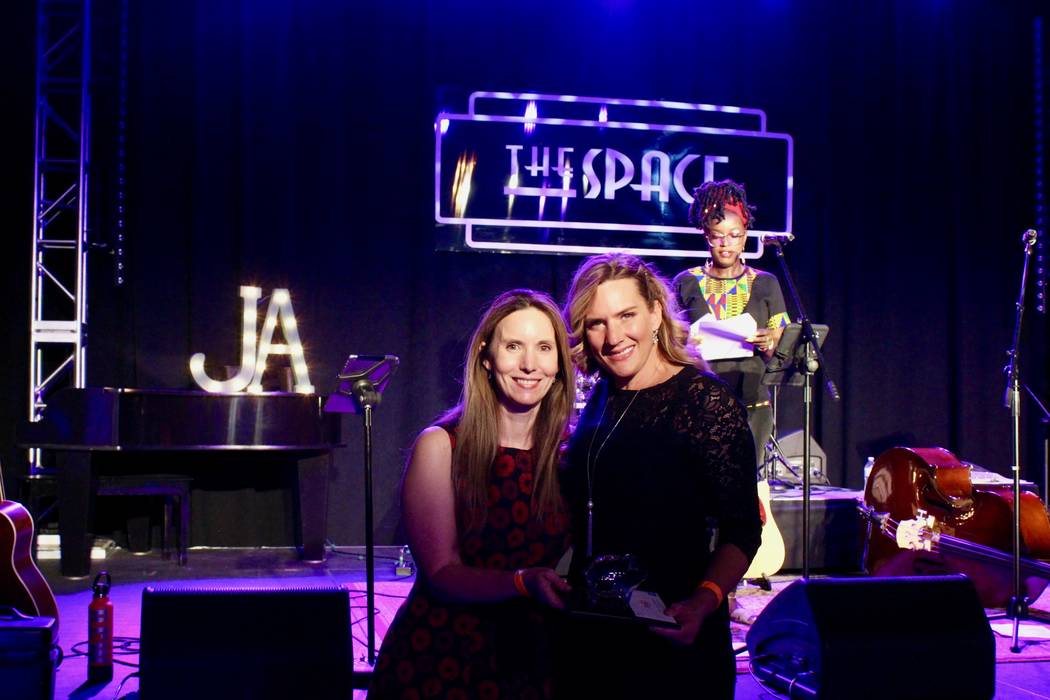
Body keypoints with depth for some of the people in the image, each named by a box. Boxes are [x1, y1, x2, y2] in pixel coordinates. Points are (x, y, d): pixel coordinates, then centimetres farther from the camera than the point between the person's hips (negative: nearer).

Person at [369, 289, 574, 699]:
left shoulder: (567, 452, -1)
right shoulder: (440, 446, -10)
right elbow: (441, 573, -13)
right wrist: (524, 584, -29)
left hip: (527, 663, 3)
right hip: (436, 663, -3)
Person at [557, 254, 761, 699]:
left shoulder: (704, 399, -14)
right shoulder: (602, 396, 5)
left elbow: (742, 531, -15)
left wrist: (703, 604, -30)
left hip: (672, 639, -6)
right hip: (591, 633, 6)